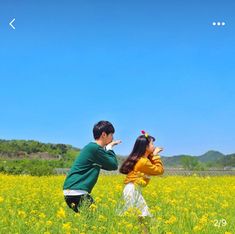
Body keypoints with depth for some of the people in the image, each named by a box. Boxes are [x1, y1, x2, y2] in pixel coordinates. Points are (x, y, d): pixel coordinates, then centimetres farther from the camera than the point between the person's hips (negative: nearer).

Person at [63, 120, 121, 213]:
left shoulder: (92, 147, 17)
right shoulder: (95, 148, -12)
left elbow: (109, 166, 23)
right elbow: (113, 165, -7)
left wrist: (107, 148, 16)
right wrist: (109, 148, 4)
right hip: (76, 192, -10)